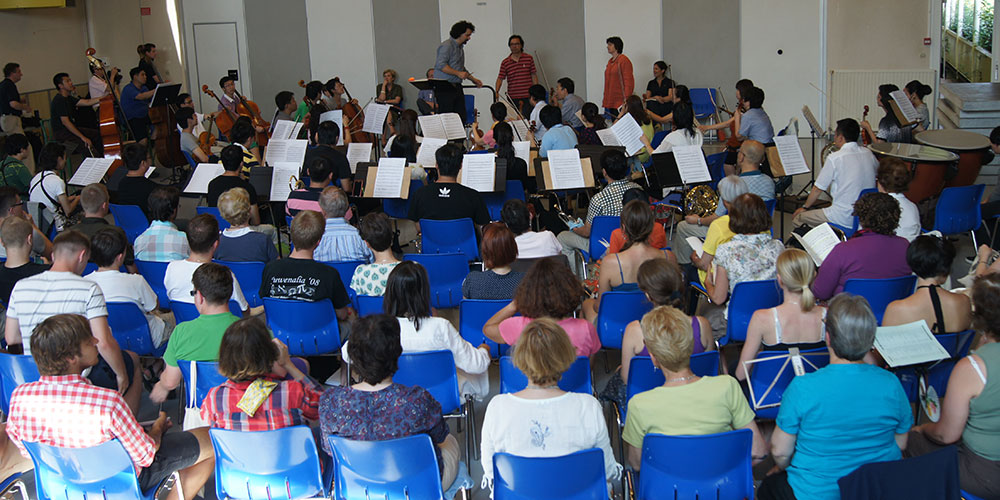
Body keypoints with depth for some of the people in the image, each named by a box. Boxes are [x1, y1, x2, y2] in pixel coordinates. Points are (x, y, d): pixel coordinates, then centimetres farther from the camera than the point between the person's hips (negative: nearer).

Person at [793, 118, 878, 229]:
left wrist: (805, 207, 12)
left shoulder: (835, 158, -13)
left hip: (844, 219, -8)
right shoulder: (868, 153, 4)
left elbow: (818, 189, -5)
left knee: (796, 218, 6)